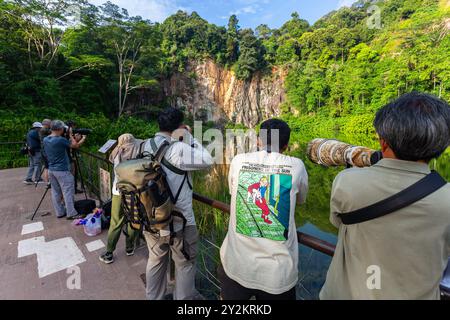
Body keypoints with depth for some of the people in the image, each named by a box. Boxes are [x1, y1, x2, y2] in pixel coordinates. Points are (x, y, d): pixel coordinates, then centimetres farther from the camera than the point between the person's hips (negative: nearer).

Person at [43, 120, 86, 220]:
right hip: (62, 170, -8)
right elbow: (75, 145, -6)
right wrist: (70, 135, 8)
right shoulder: (61, 140, -18)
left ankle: (60, 212, 21)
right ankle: (71, 213, 2)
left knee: (56, 192, 12)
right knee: (68, 192, -1)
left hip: (51, 170, 8)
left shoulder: (45, 140, 5)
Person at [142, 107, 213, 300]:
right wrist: (189, 137, -11)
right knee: (185, 263, 16)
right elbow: (207, 161, -19)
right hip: (177, 220, -7)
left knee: (156, 260, 26)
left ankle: (153, 297, 45)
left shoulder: (146, 146, 2)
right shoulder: (177, 149, -23)